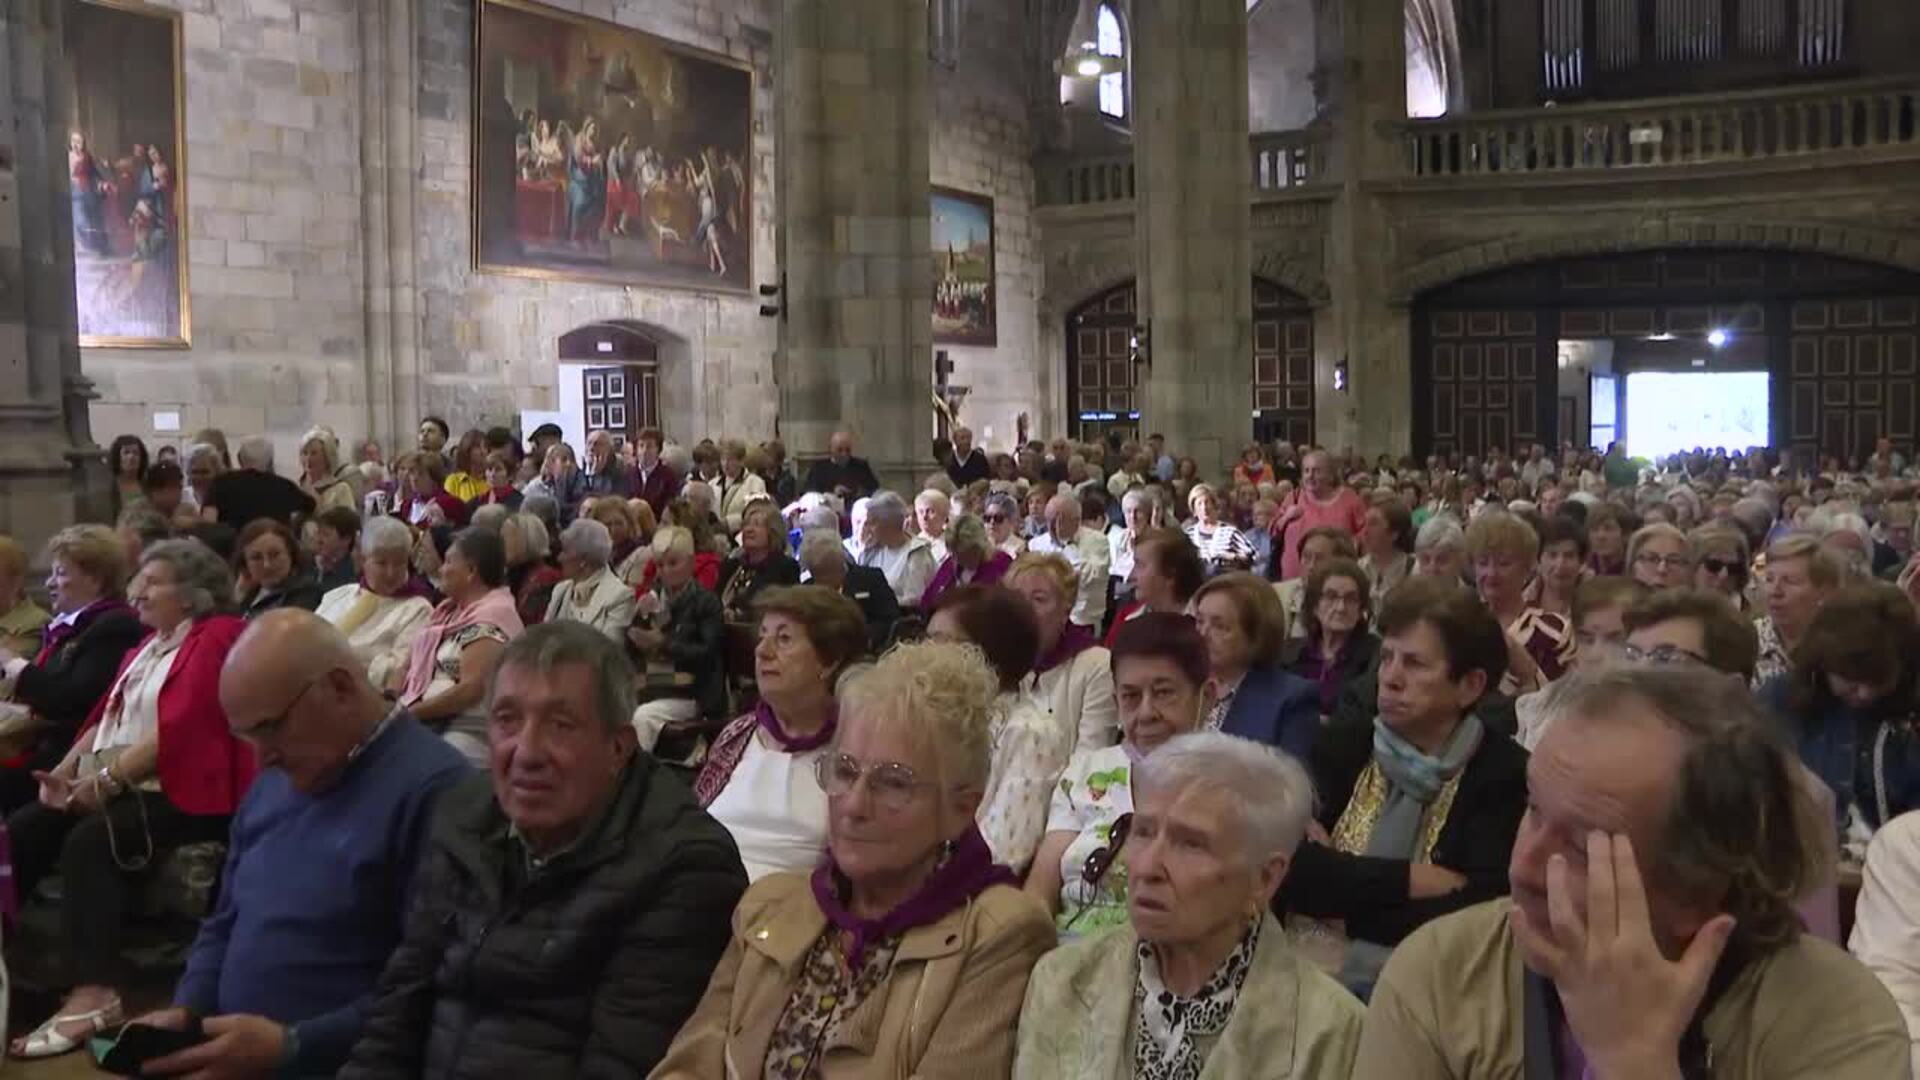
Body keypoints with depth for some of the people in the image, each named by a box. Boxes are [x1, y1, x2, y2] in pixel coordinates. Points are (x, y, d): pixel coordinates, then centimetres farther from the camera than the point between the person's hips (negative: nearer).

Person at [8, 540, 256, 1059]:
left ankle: (93, 995, -37)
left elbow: (177, 730, -17)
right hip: (115, 785, 9)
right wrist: (64, 772, 3)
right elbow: (106, 716, 19)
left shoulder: (216, 639, -6)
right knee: (21, 831, -11)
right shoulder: (149, 645, 24)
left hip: (180, 793, -9)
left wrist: (107, 780, -18)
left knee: (89, 842, -31)